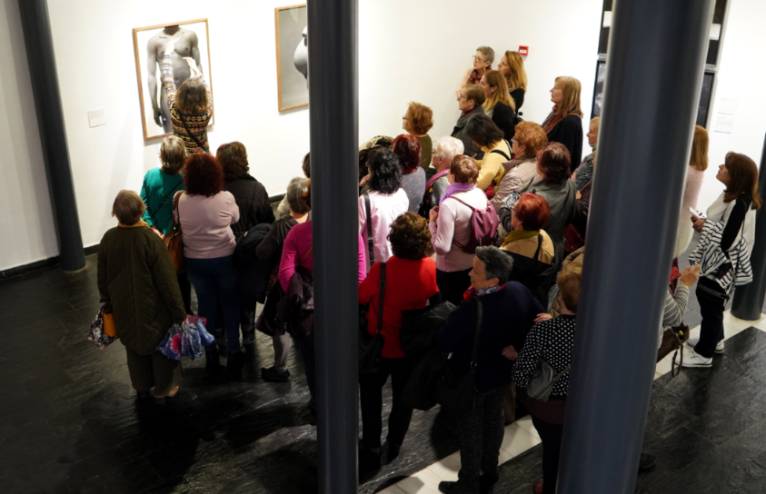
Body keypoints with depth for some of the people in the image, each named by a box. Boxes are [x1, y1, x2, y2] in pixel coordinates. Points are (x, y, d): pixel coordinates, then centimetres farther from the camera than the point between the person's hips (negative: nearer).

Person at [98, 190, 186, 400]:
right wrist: (179, 312, -11)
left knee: (134, 345, 22)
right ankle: (164, 387, 31)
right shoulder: (151, 239, -25)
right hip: (152, 308, -4)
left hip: (124, 308, 4)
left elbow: (102, 279, 2)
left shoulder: (107, 239, -11)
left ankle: (142, 387, 37)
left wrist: (107, 304, 18)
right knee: (160, 344, 17)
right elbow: (167, 281, -21)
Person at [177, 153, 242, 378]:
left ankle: (211, 356, 24)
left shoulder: (182, 201, -13)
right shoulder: (226, 198, -17)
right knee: (230, 304, 14)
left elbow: (180, 224, 1)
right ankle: (233, 354, 20)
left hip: (195, 261, 2)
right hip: (224, 259, -2)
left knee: (206, 305, 15)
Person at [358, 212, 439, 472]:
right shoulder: (430, 268, -19)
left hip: (380, 345, -2)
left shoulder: (381, 270, -29)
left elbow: (361, 296, -12)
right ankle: (393, 448, 35)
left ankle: (372, 450, 26)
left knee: (371, 394, 21)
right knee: (403, 397, 22)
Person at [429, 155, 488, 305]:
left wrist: (432, 222, -13)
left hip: (452, 270, -6)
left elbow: (442, 247, -27)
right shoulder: (481, 195, -7)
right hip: (476, 265, 7)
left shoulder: (449, 205, -28)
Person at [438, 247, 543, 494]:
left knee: (470, 430, 15)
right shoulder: (519, 291, -17)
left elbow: (444, 344, -27)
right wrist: (515, 346, 3)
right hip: (501, 372, 7)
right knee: (493, 422, 26)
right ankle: (489, 473, 46)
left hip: (472, 377, -7)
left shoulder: (473, 309, -38)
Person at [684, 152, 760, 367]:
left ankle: (704, 353, 19)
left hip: (722, 267, -9)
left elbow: (727, 240, -28)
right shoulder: (731, 197, 4)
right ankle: (714, 340, 42)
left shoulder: (740, 204, -26)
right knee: (709, 303, 23)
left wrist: (705, 226, -17)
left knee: (710, 307, 4)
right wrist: (703, 224, -1)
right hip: (714, 262, 9)